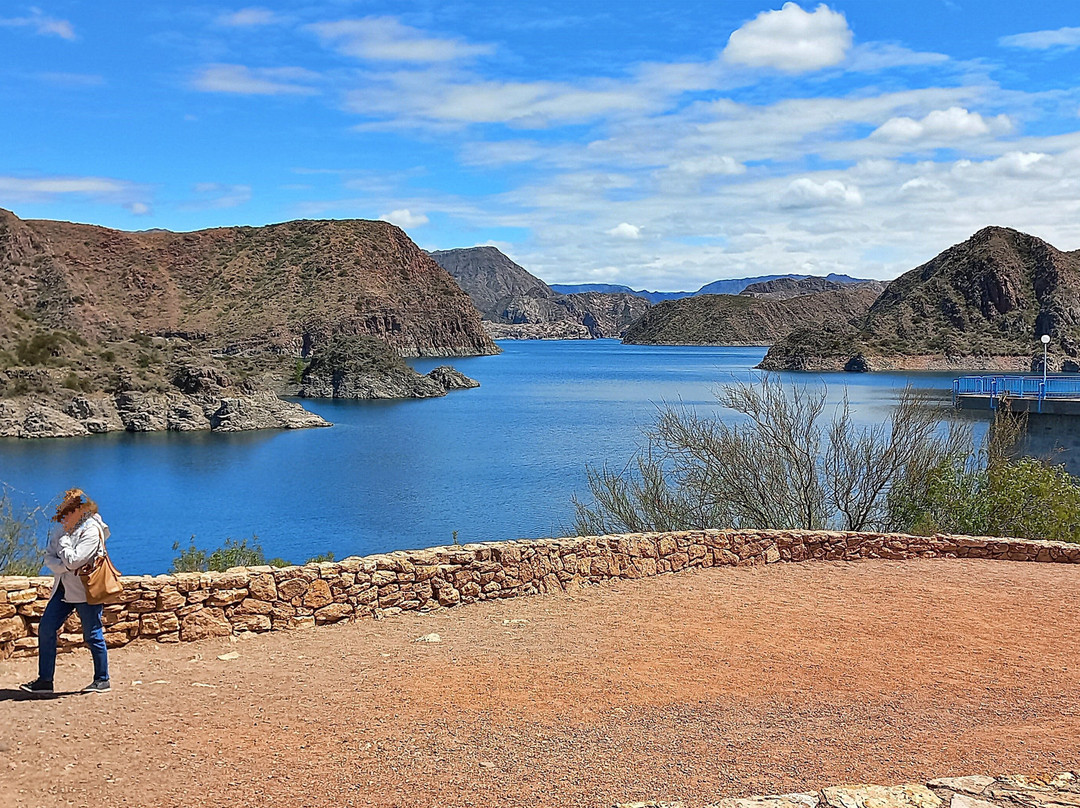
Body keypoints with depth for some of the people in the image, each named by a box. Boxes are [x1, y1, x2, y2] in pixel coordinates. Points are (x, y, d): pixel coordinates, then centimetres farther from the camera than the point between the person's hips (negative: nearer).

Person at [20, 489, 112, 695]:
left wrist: (64, 539, -13)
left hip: (86, 591, -8)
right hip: (63, 589, 8)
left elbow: (73, 560, -23)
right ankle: (45, 680, 9)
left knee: (93, 636, 1)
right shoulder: (60, 528, 8)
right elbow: (48, 556, 6)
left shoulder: (91, 532, -16)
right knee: (46, 630, 2)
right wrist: (63, 566, -12)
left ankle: (102, 680, 14)